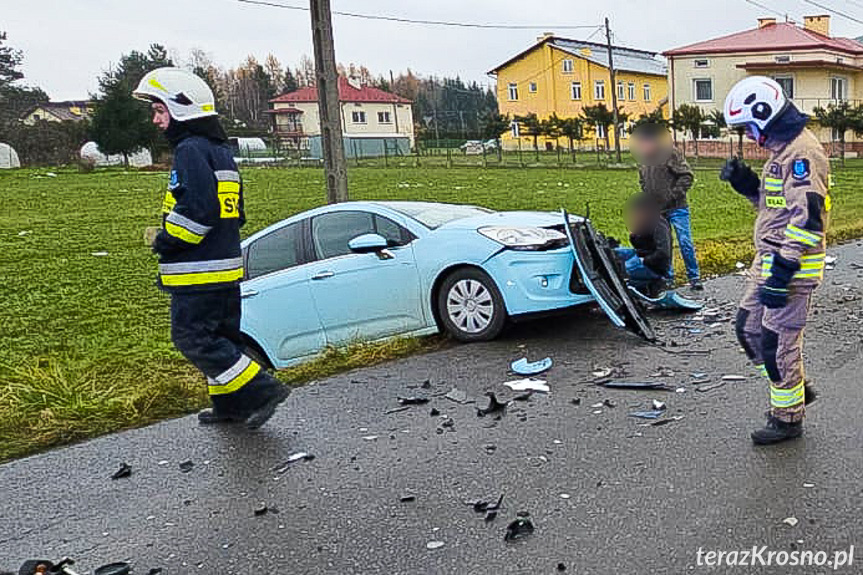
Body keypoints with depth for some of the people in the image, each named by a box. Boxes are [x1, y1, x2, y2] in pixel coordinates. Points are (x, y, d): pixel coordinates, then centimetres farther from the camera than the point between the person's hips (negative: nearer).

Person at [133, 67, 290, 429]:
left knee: (193, 338, -4)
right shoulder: (220, 151, 18)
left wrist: (166, 242, -11)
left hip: (198, 271, -10)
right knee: (220, 336, 16)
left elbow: (198, 208, -25)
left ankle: (262, 390, -6)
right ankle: (229, 406, 25)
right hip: (226, 266, 10)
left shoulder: (191, 150, -13)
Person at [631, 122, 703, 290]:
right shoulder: (642, 158, 8)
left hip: (677, 208, -5)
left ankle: (694, 278, 6)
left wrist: (672, 195, -18)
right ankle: (667, 278, 20)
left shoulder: (670, 153, -11)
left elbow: (687, 176, -12)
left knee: (685, 243, -5)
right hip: (656, 211, 6)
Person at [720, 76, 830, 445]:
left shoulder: (802, 153, -18)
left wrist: (780, 273, -26)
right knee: (749, 328, 15)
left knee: (778, 342, 0)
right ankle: (796, 390, 31)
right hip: (768, 260, 10)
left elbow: (807, 219, -25)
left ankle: (787, 418, 16)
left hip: (791, 264, -10)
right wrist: (747, 185, 7)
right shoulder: (783, 150, 15)